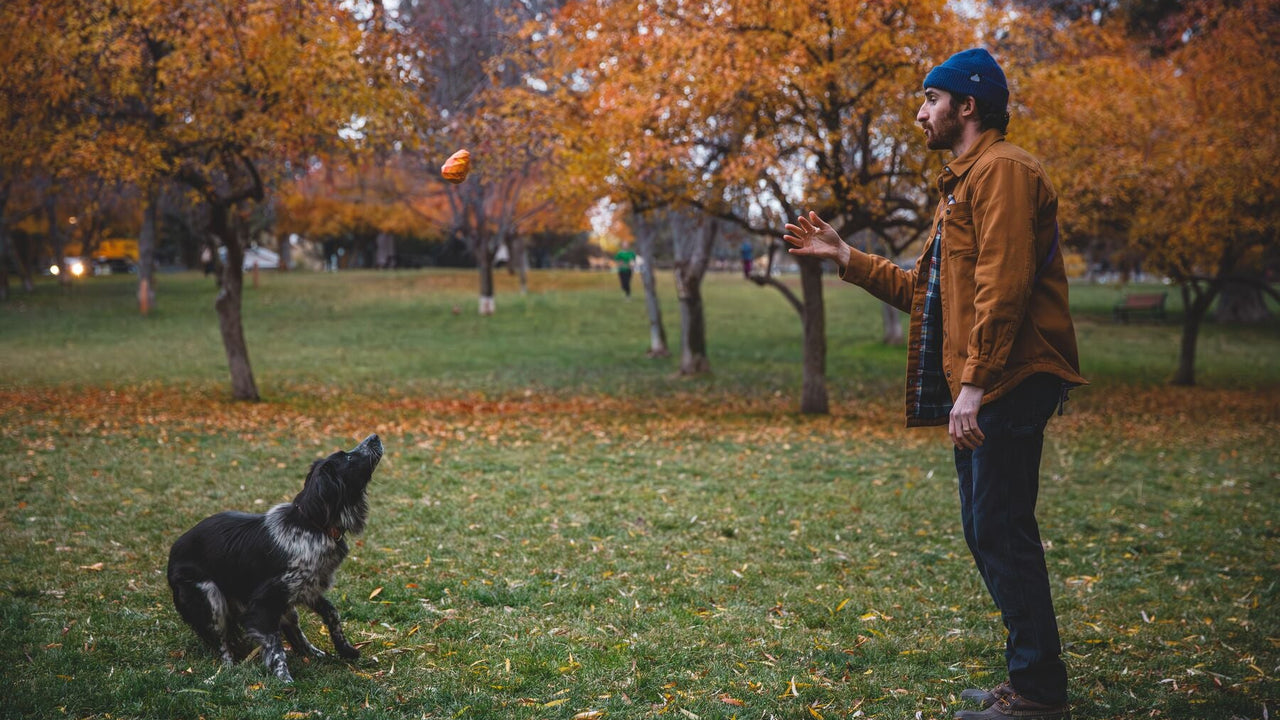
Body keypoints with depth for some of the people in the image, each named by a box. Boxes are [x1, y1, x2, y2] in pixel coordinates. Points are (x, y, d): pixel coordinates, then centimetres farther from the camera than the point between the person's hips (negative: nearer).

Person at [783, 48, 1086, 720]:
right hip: (976, 388, 11)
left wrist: (974, 382, -25)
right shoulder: (964, 182, 25)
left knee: (1002, 531, -9)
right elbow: (925, 292, 25)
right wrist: (845, 256, 22)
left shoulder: (1002, 170, -9)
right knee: (988, 533, 12)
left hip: (1009, 383, -11)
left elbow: (1003, 286, -20)